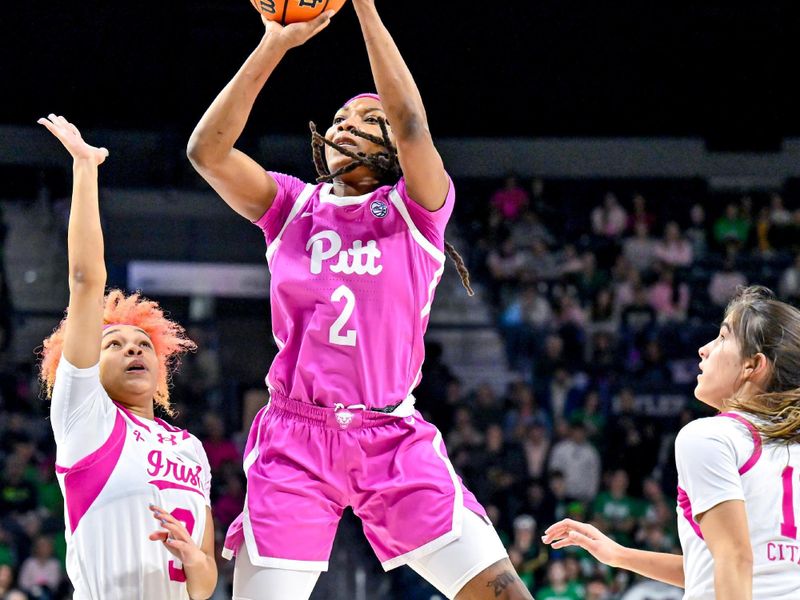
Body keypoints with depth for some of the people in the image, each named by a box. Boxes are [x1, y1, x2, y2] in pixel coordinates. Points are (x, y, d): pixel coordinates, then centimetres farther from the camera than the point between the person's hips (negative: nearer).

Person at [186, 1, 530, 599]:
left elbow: (410, 124, -12)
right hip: (294, 442, 1)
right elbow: (207, 150, -3)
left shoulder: (416, 210, 6)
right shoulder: (293, 206, 11)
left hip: (395, 440, -1)